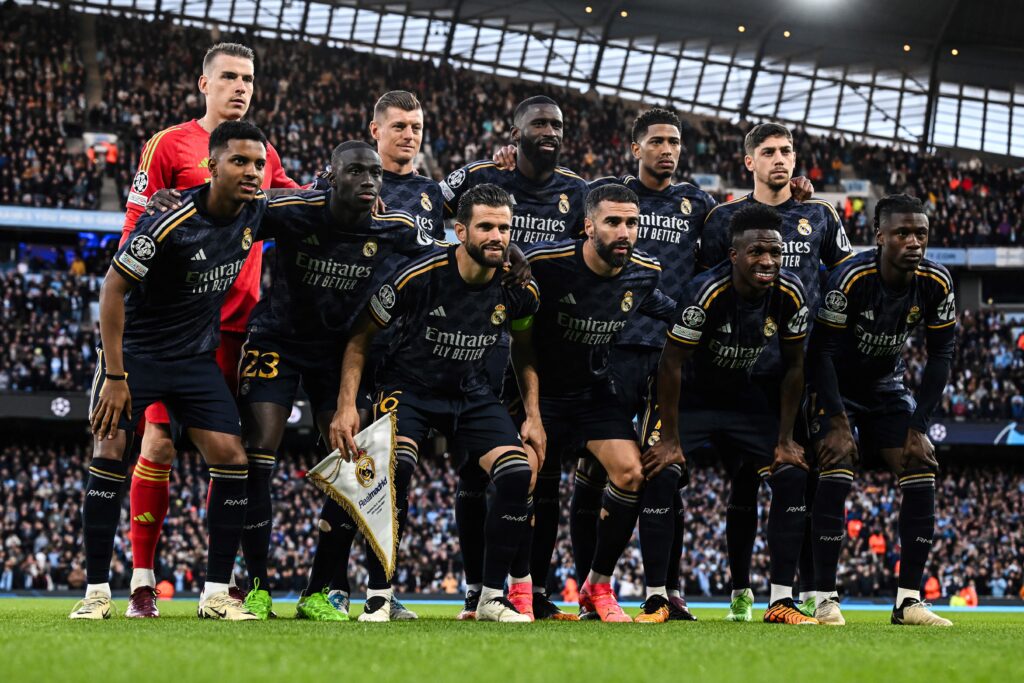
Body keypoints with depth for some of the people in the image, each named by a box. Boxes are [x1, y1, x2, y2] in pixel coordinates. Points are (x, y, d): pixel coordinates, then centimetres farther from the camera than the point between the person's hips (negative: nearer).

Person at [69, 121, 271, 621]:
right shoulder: (169, 223, -24)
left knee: (231, 458, -8)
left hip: (197, 357, 5)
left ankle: (216, 593, -1)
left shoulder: (257, 212, -7)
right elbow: (114, 288, -19)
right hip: (136, 350, -5)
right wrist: (115, 376, -21)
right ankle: (97, 590, -6)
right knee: (109, 451, -15)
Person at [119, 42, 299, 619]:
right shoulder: (170, 145, 0)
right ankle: (143, 579, -2)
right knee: (160, 441, -7)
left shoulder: (265, 154, 14)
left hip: (239, 323, 4)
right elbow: (136, 227, 0)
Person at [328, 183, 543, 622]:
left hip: (471, 392, 4)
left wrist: (533, 417, 4)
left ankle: (492, 598, -3)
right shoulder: (418, 277, -22)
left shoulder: (519, 289, -10)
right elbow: (360, 337, -10)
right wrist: (346, 406, -17)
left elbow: (524, 350, 11)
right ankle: (379, 596, -18)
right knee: (396, 467, -31)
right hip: (409, 386, -4)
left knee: (518, 474, -17)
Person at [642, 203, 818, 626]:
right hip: (688, 395, -4)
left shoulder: (790, 294, -17)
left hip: (742, 396, 4)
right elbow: (671, 363, -23)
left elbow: (793, 367, -3)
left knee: (792, 474, -8)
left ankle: (780, 601, -3)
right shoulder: (706, 292, -31)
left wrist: (785, 440, -4)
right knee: (660, 474, -23)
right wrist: (670, 440, -21)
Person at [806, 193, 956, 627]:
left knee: (922, 476, -8)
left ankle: (909, 600, -5)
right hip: (835, 386, -5)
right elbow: (821, 351, -24)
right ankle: (825, 600, -18)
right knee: (837, 475, -22)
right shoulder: (852, 279, -29)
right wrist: (838, 423, -26)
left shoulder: (936, 284, -16)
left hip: (887, 388, 5)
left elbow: (940, 356, -7)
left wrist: (918, 426, -12)